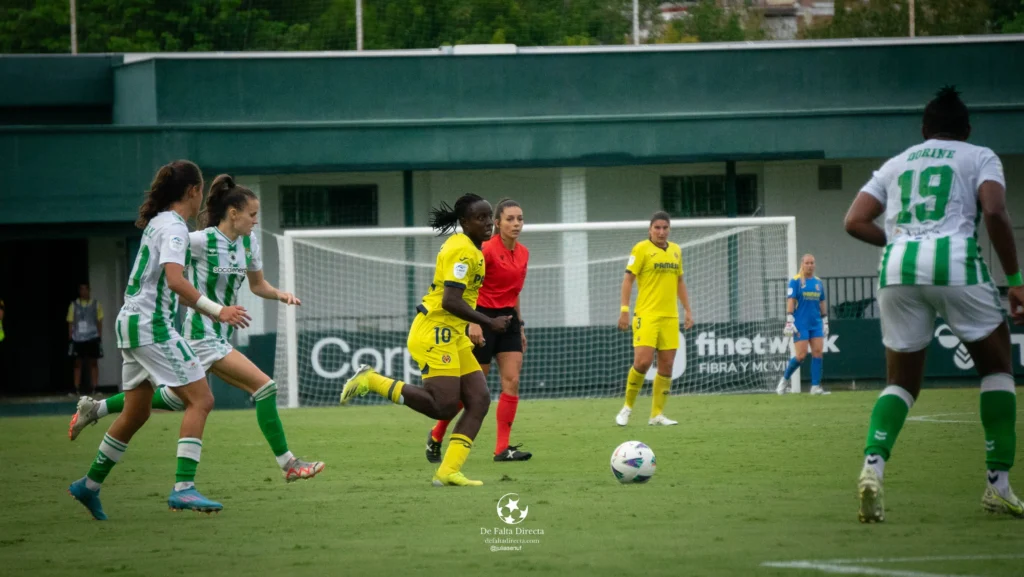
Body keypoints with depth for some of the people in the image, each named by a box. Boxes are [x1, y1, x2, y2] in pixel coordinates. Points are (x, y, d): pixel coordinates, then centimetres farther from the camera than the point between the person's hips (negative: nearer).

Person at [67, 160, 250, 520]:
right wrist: (217, 311, -32)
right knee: (200, 399, -12)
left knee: (136, 413, 18)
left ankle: (90, 485, 27)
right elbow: (174, 280, -26)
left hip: (132, 324, 10)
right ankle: (183, 488, -21)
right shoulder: (174, 227, -12)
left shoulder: (157, 222, 17)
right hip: (152, 325, -10)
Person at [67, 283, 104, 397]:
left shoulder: (96, 304, 5)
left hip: (92, 338, 0)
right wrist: (70, 339, -1)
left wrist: (100, 337, 0)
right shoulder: (73, 305, 6)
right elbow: (70, 323, 5)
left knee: (93, 363, 0)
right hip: (78, 339, 0)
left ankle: (94, 388, 1)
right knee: (78, 364, 1)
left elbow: (99, 322, 7)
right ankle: (77, 389, 1)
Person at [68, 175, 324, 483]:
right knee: (264, 387, -15)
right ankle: (287, 464, -9)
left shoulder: (249, 242, 5)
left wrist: (279, 294, -3)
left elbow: (257, 284, 16)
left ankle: (94, 410, 30)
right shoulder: (202, 241, -16)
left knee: (176, 398, 20)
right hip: (203, 335, -9)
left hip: (221, 335, 9)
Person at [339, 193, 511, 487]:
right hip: (435, 333, -10)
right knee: (444, 406, -17)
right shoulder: (462, 250, -16)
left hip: (453, 336, 10)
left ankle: (448, 471, -3)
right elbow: (451, 301, -25)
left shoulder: (468, 248, 16)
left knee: (479, 400, 0)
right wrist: (489, 323, -19)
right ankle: (371, 381, -4)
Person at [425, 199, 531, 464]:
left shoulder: (522, 253, 8)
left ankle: (503, 448, -5)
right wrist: (472, 322, -25)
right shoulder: (487, 249, -14)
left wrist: (520, 325, 19)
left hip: (508, 320, 7)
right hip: (484, 319, -7)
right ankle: (436, 436, 18)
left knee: (512, 381, -5)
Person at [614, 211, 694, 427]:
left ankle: (657, 414, 8)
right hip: (647, 314, -6)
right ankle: (627, 407, 3)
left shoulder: (676, 250, 14)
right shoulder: (642, 249, -4)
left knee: (666, 366, 2)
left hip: (670, 316, 6)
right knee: (643, 361, -15)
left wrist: (687, 310, 17)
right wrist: (624, 309, -12)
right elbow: (628, 279, -5)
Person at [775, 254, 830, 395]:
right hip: (800, 324, -5)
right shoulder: (795, 281, -3)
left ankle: (815, 386, -2)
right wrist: (789, 321, -14)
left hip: (816, 324, 5)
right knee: (800, 355, -8)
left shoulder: (818, 282, 13)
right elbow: (790, 301, -8)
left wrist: (825, 321, 17)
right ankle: (784, 380, 13)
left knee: (818, 352, -5)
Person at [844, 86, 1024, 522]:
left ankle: (872, 464, -12)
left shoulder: (896, 164, 24)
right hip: (955, 263, -3)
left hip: (898, 269, 3)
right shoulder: (979, 158, 14)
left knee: (901, 382, 15)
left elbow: (855, 221, 14)